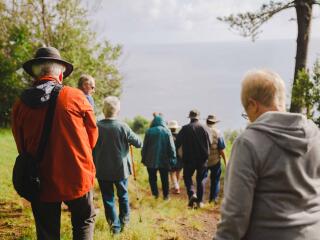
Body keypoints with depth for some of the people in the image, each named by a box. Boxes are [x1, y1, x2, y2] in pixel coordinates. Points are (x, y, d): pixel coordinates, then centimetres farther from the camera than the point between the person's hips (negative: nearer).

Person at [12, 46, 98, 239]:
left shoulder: (21, 105, -6)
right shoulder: (75, 96, -12)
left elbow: (22, 148, 4)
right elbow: (93, 136, 0)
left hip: (41, 181, 2)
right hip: (77, 177, -2)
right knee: (84, 221, 20)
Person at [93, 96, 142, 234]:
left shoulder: (97, 127, -10)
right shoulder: (122, 127, -14)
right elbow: (139, 143, -6)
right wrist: (128, 139, 12)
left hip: (102, 170, 0)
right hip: (120, 169, 0)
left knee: (108, 198, 9)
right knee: (123, 195, 20)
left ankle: (115, 226, 11)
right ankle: (124, 221, 28)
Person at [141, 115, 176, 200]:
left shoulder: (149, 131, -5)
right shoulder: (167, 131, -4)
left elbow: (145, 147, -2)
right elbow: (171, 147, -4)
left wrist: (143, 158, 6)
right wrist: (172, 159, 1)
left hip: (151, 160, -1)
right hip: (164, 160, 1)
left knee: (152, 178, 13)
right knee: (164, 179, 12)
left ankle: (155, 193, 8)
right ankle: (166, 195, 16)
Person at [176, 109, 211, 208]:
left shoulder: (185, 129, -6)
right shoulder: (204, 128, -3)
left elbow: (177, 143, -4)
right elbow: (209, 144, 0)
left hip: (188, 158, -1)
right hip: (202, 159, 1)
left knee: (187, 176, 14)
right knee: (201, 179, 10)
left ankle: (192, 193, -9)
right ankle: (200, 201, 9)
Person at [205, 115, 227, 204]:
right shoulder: (217, 132, -9)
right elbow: (221, 149, -9)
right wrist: (225, 160, 3)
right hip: (215, 161, -1)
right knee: (215, 180, 15)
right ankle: (214, 198, 16)